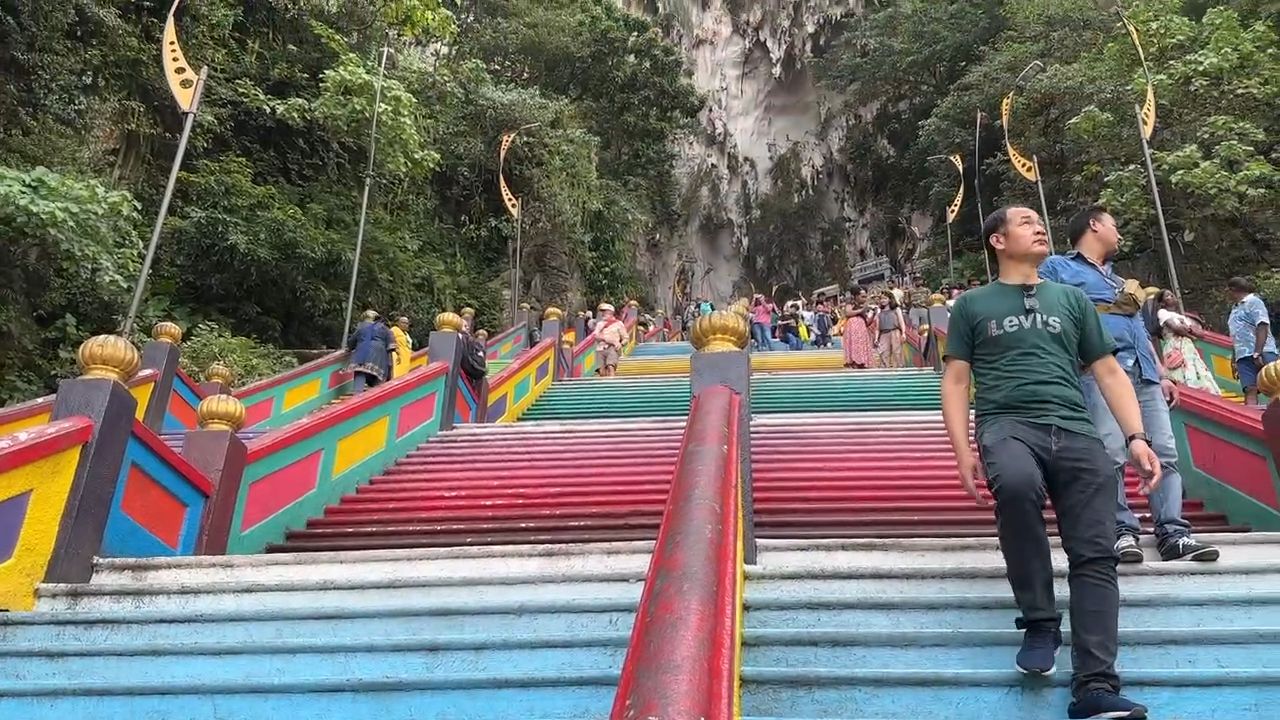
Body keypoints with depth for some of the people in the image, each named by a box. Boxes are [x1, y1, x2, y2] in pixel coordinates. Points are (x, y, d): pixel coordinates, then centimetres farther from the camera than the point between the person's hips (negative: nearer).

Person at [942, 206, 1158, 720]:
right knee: (1015, 483, -38)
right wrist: (963, 450, -3)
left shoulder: (1072, 299, 24)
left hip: (1074, 429, 3)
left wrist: (1136, 437, 5)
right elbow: (956, 380, 11)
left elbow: (1109, 373, 21)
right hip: (1008, 424, -3)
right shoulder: (972, 305, 16)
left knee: (1095, 555, -17)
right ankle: (1040, 621, -21)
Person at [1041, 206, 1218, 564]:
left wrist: (1162, 374, 23)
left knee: (1165, 453, -5)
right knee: (1110, 455, -17)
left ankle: (1173, 533, -6)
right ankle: (1121, 531, -12)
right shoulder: (1058, 268, 13)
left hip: (1143, 372, 7)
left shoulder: (1119, 279, 37)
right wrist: (1105, 310, -6)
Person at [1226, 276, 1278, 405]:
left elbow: (1262, 327, -12)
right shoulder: (1235, 308, 23)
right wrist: (1235, 361, 23)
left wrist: (1257, 353, -21)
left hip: (1262, 353, -7)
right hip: (1244, 356, 7)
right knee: (1250, 391, -8)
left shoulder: (1253, 301, -1)